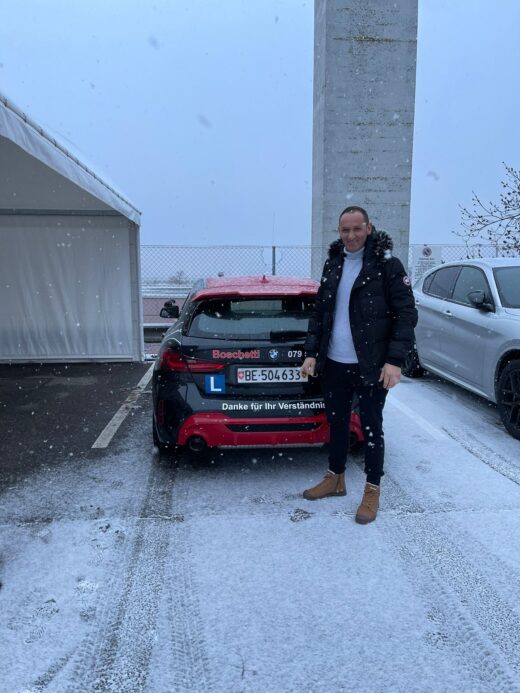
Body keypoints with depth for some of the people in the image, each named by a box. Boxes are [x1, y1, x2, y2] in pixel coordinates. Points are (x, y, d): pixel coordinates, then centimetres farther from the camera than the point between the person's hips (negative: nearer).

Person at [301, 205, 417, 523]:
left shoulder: (387, 264, -9)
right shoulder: (333, 264, 8)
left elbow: (407, 314, -11)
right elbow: (319, 312, 12)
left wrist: (395, 360, -18)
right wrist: (312, 352, 6)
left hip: (371, 366, -5)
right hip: (333, 364, 5)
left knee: (371, 428, 8)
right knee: (337, 423, 17)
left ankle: (372, 491, 25)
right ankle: (336, 479, 37)